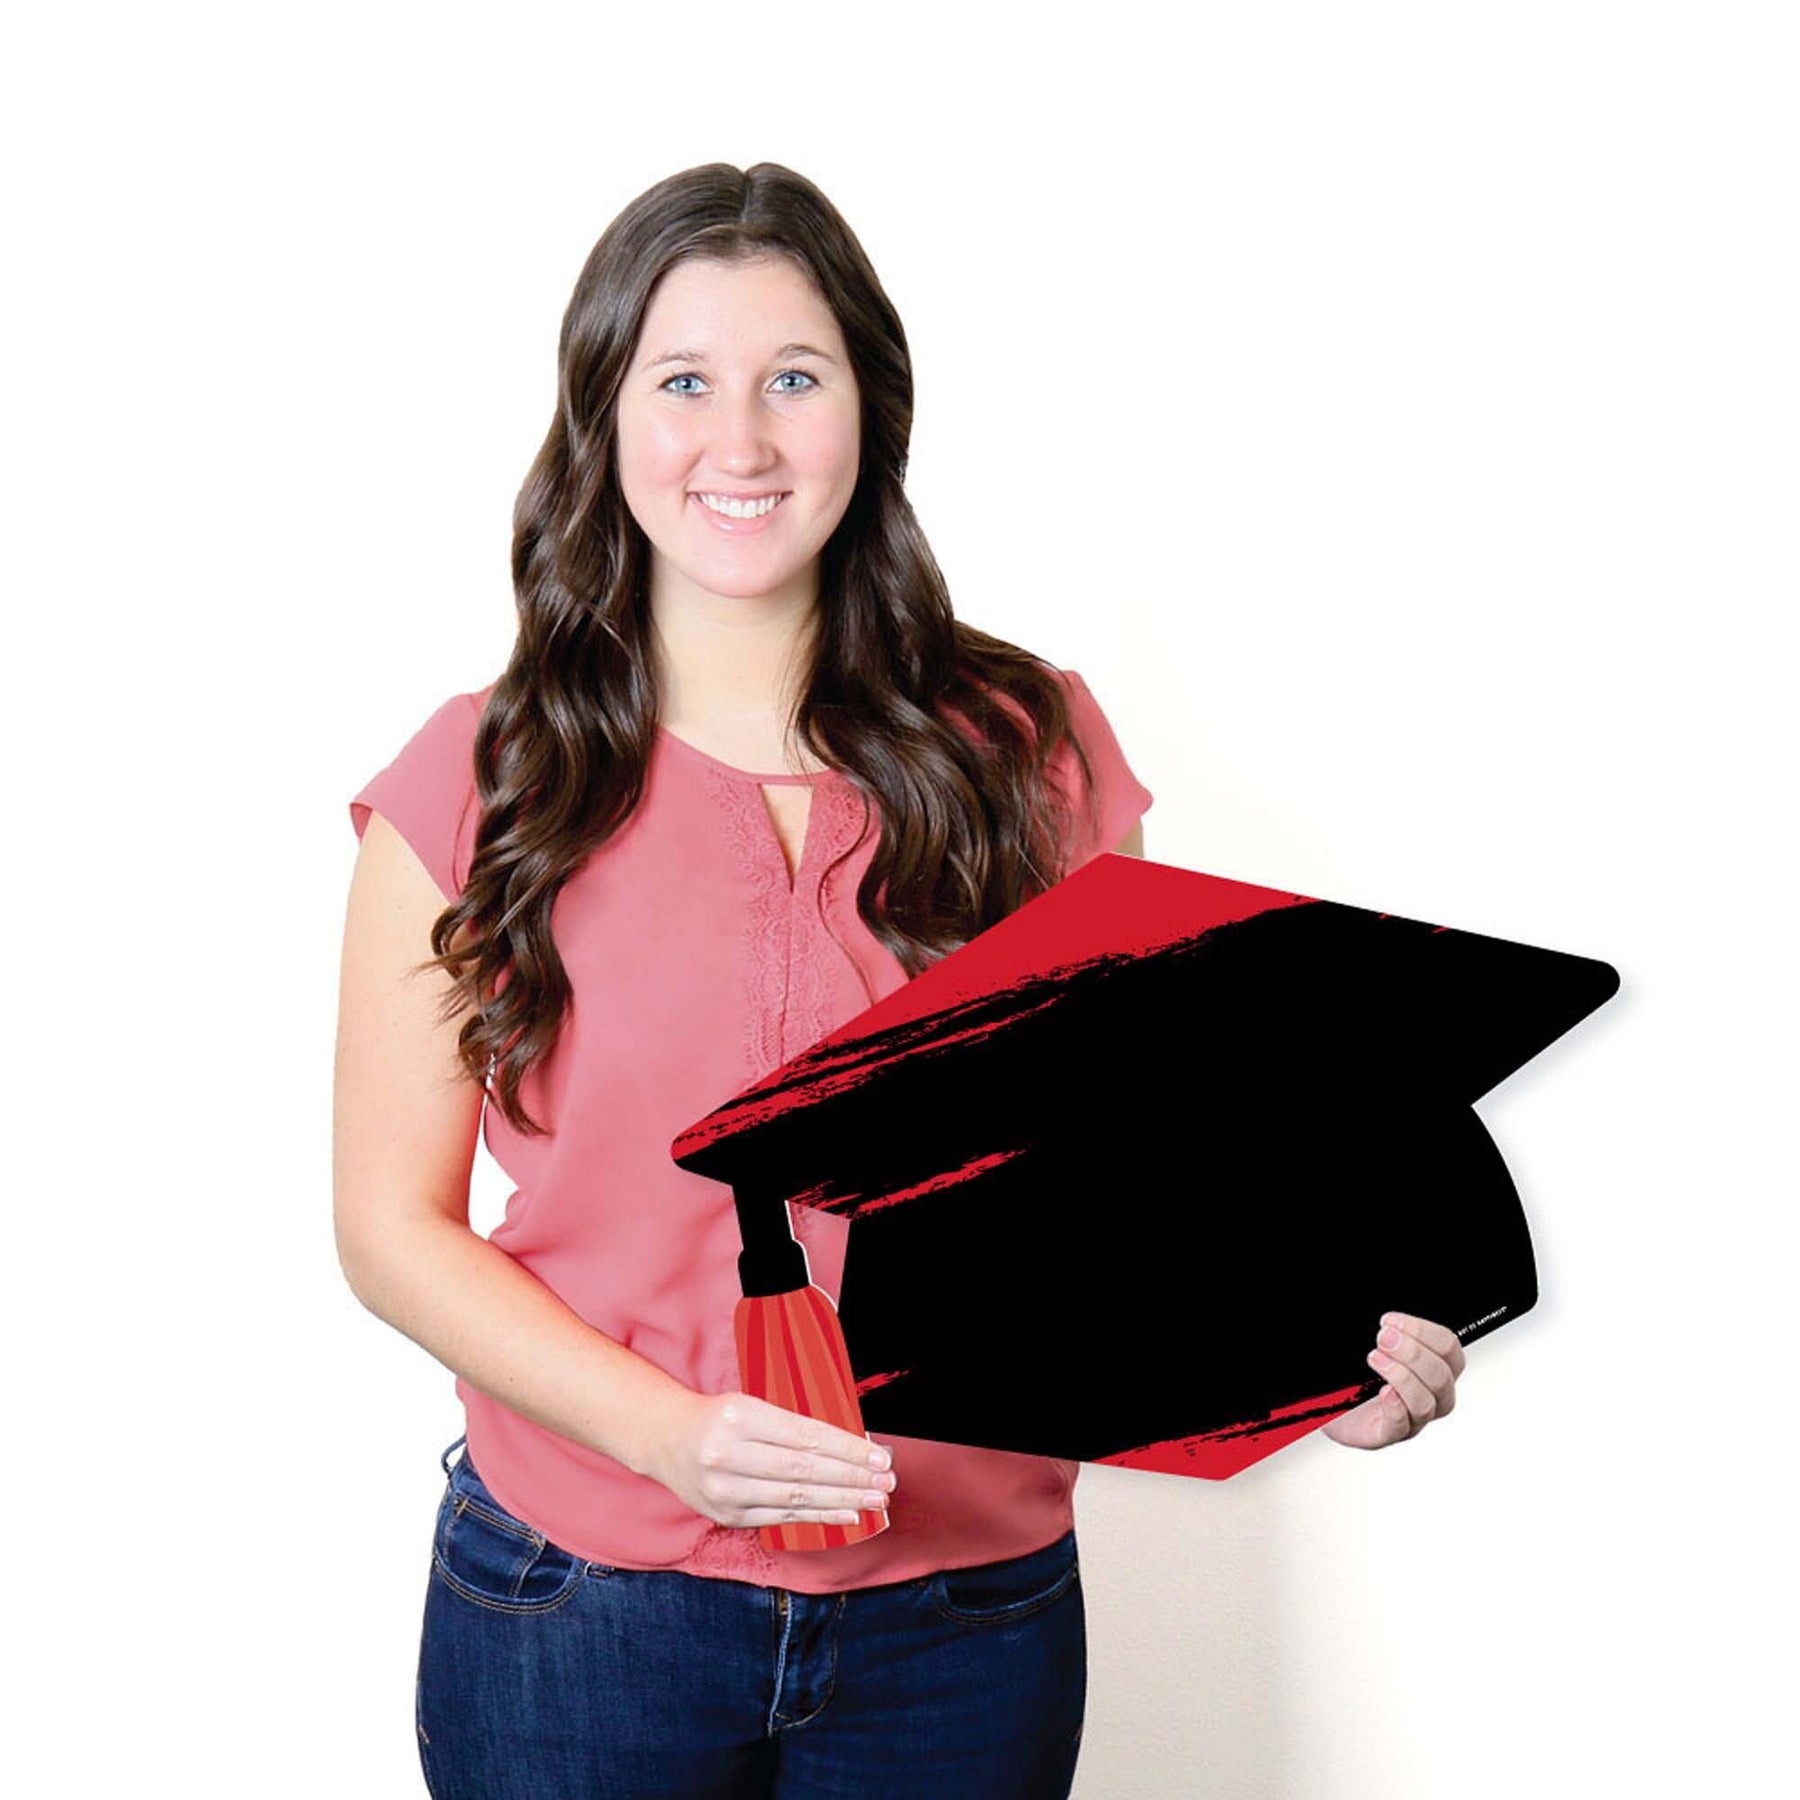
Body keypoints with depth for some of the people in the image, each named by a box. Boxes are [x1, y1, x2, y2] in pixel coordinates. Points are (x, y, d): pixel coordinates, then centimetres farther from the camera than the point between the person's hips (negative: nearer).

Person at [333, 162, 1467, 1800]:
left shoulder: (1029, 749, 0)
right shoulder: (473, 786, -4)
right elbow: (394, 1225, -3)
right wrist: (667, 1431, -18)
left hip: (969, 1612, 2)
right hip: (581, 1601, -1)